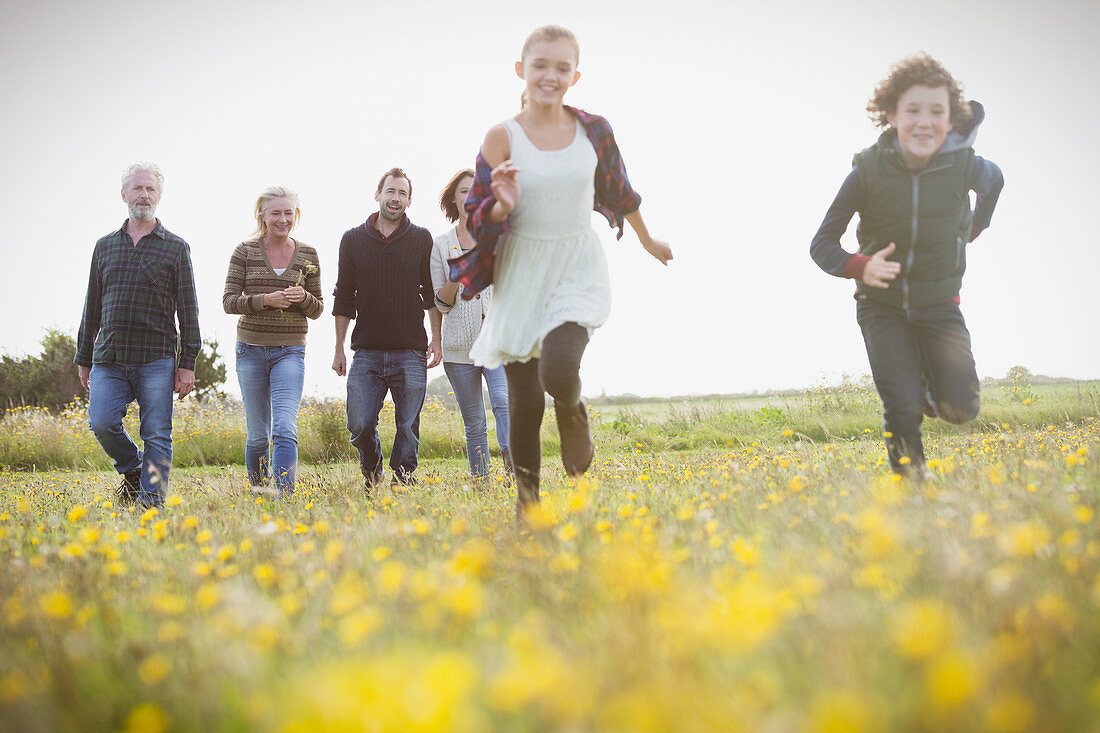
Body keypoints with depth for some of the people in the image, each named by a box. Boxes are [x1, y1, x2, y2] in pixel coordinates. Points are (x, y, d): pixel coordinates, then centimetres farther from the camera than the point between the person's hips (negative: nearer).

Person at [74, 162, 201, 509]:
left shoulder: (175, 248, 6)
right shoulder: (105, 246, 16)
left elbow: (188, 310, 2)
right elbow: (92, 308, 20)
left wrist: (187, 363, -5)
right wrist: (84, 359, 18)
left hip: (156, 359, -2)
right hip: (109, 359, 2)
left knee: (157, 435, -6)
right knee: (102, 422, -14)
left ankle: (151, 500, 2)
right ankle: (133, 469, 12)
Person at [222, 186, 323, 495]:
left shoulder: (307, 255, 5)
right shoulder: (245, 251, 1)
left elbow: (317, 309, 10)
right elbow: (229, 301, -2)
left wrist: (303, 298, -13)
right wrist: (265, 300, -18)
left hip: (290, 352, 0)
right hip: (251, 350, 0)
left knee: (285, 428, -17)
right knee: (258, 435, 9)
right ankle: (257, 492, 29)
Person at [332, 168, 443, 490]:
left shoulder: (422, 239, 6)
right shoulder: (353, 239, 8)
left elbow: (432, 294, 9)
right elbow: (344, 298, 11)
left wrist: (437, 339, 1)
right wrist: (339, 348, 9)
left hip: (410, 353, -1)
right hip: (367, 352, 1)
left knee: (408, 427, 0)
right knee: (360, 424, -4)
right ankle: (371, 474, 21)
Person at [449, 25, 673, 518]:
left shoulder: (592, 130, 0)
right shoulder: (503, 138, -6)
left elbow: (618, 190, 18)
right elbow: (479, 217, -3)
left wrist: (648, 241, 31)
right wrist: (504, 206, -26)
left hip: (578, 269, 0)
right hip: (522, 273, 0)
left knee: (558, 368, -25)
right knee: (524, 398, 1)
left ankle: (571, 411, 12)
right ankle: (527, 492, 23)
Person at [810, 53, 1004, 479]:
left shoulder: (963, 165, -13)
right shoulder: (869, 169, -17)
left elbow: (994, 180, 15)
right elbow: (822, 244, -11)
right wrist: (860, 266, -29)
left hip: (938, 306, 1)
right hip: (882, 306, -1)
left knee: (962, 408, -9)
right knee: (901, 409, -12)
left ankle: (930, 385, 25)